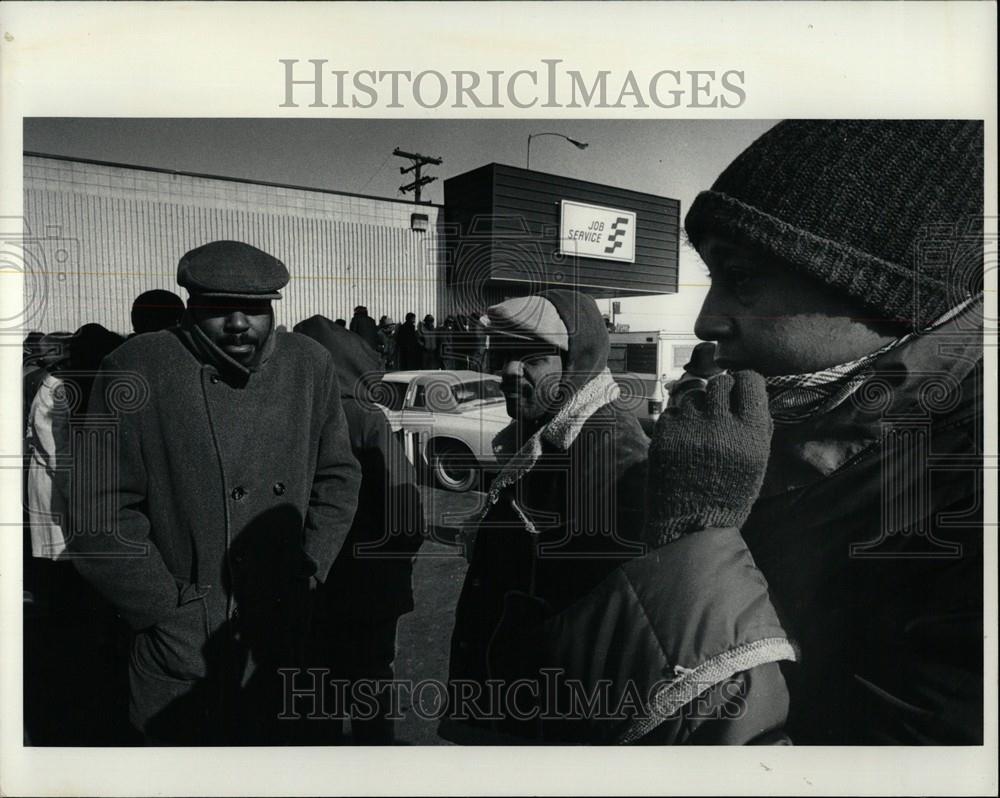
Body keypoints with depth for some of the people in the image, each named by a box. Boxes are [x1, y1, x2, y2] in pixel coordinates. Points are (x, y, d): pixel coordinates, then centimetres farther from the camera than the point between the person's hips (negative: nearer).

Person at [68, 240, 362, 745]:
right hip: (181, 649, -3)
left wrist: (306, 576, 0)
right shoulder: (136, 373, -14)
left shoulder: (311, 365, -3)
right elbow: (102, 522, -11)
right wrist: (175, 615, -12)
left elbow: (337, 475, 7)